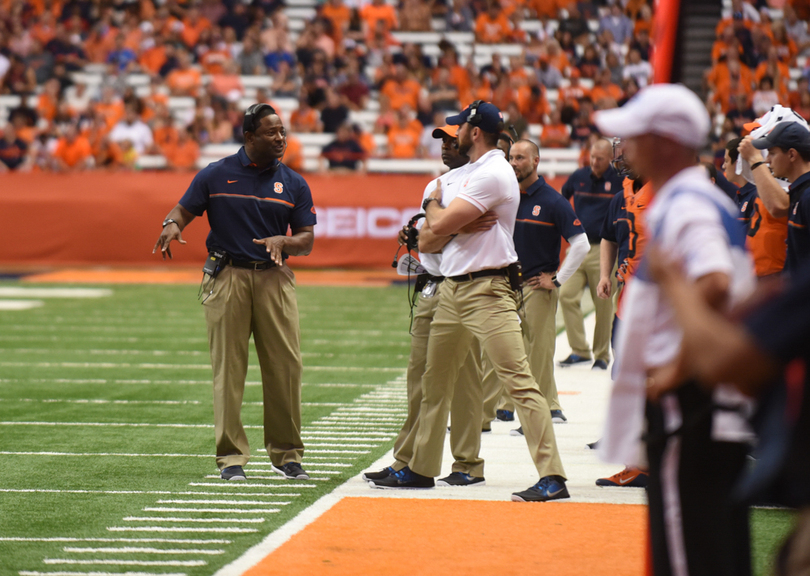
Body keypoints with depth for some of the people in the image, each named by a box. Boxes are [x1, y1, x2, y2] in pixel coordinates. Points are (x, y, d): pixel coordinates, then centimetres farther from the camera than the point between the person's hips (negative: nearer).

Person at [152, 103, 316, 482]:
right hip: (227, 276, -2)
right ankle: (231, 455, 1)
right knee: (228, 366, -3)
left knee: (285, 365, -2)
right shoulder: (216, 175, 5)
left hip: (274, 279, 2)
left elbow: (307, 241, 8)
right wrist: (172, 225, -19)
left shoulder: (293, 184, 9)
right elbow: (184, 210, 4)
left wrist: (282, 241, -14)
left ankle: (286, 454, 9)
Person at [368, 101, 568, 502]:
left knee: (518, 381, -15)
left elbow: (439, 225, -16)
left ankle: (552, 476, -19)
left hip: (486, 291, -10)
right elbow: (432, 235, 16)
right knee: (434, 380, 17)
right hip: (452, 288, 10)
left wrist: (433, 203, 5)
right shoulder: (466, 173, 18)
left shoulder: (493, 174, -14)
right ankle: (422, 468, 29)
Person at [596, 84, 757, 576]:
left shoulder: (685, 207, -15)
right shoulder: (713, 201, 17)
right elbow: (740, 293, 22)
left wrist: (681, 363, -22)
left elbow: (714, 286, -32)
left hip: (688, 401, -10)